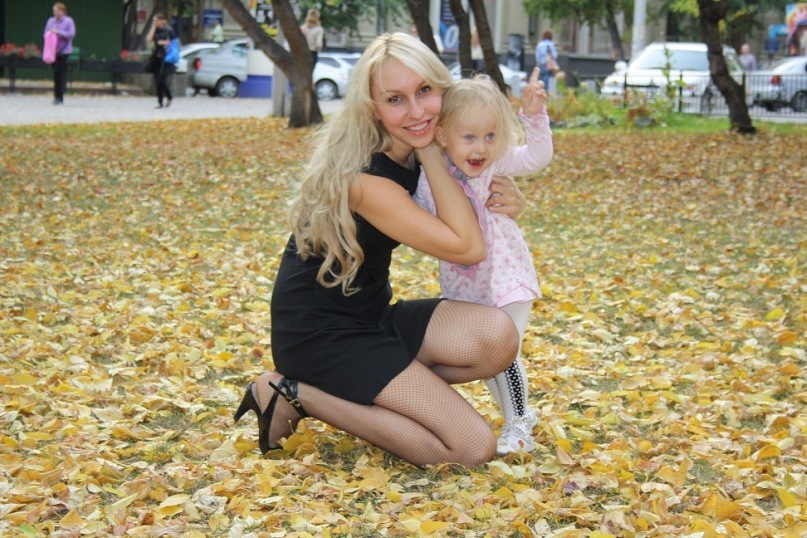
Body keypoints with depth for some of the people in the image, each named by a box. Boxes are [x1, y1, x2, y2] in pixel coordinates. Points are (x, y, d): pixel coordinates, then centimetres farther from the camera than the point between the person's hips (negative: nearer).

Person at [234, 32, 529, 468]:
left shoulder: (408, 152, 1)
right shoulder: (365, 179, -25)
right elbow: (467, 248, -20)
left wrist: (487, 202, -6)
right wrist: (430, 153, -17)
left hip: (368, 314, 8)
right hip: (318, 333, -8)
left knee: (498, 337, -17)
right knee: (473, 447, -14)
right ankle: (298, 395, -5)